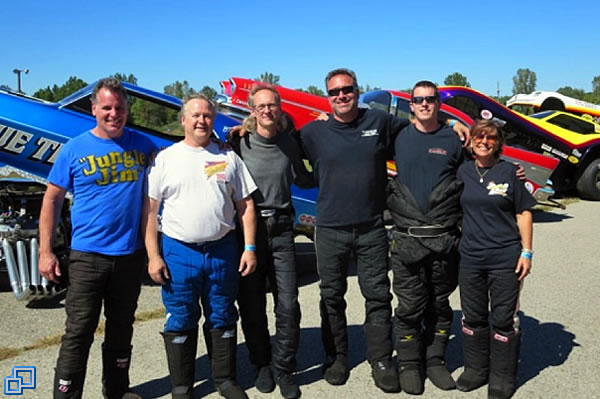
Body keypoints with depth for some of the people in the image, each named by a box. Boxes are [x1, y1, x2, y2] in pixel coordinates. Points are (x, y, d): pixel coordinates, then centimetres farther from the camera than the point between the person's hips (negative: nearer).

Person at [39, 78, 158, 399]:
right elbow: (52, 200, -1)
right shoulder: (74, 149, -3)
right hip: (87, 255, -3)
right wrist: (45, 251, -6)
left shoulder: (142, 144, 3)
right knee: (79, 332, -1)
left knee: (121, 329, 16)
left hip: (130, 254, 3)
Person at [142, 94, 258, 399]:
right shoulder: (165, 158, 2)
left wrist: (249, 248, 0)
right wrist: (153, 256, -7)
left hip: (223, 251, 2)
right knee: (180, 322, 8)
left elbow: (245, 205, 7)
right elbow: (149, 209, 0)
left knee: (222, 319, 13)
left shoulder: (228, 158, 7)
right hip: (179, 252, -1)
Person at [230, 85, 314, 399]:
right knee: (252, 305, 9)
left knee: (288, 305, 0)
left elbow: (302, 180, 17)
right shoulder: (240, 143, -3)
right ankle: (261, 365, 28)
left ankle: (283, 369, 18)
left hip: (281, 230, 2)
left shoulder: (289, 143, 7)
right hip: (249, 229, -2)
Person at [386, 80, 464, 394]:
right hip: (407, 238, 0)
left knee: (439, 304, 11)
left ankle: (435, 360, 26)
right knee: (410, 306, 4)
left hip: (444, 239, 1)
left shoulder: (453, 140, 5)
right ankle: (409, 364, 19)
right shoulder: (399, 138, 5)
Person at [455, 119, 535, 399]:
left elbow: (523, 212, -1)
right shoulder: (463, 171, 5)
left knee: (504, 319, 5)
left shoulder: (509, 171, -2)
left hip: (505, 258, -3)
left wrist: (526, 251, -4)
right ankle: (475, 369, 29)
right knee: (473, 317, 12)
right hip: (470, 257, 3)